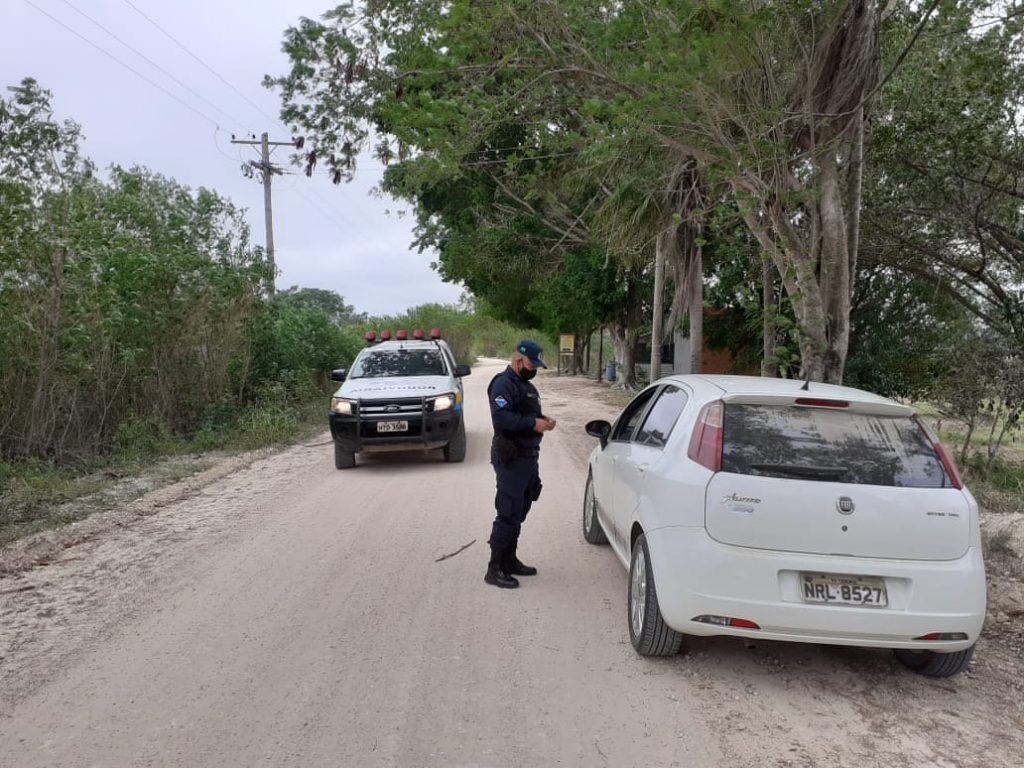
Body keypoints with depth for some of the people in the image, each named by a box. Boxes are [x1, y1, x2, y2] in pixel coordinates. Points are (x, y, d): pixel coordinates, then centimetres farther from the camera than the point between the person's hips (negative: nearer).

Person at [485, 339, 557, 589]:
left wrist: (543, 420, 4)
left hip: (528, 456, 10)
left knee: (519, 512, 17)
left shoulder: (526, 385, 18)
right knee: (508, 514, -8)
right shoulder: (503, 383, -13)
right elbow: (500, 417, -26)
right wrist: (533, 423, -26)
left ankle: (509, 560, 29)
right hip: (511, 459, -10)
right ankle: (495, 569, -2)